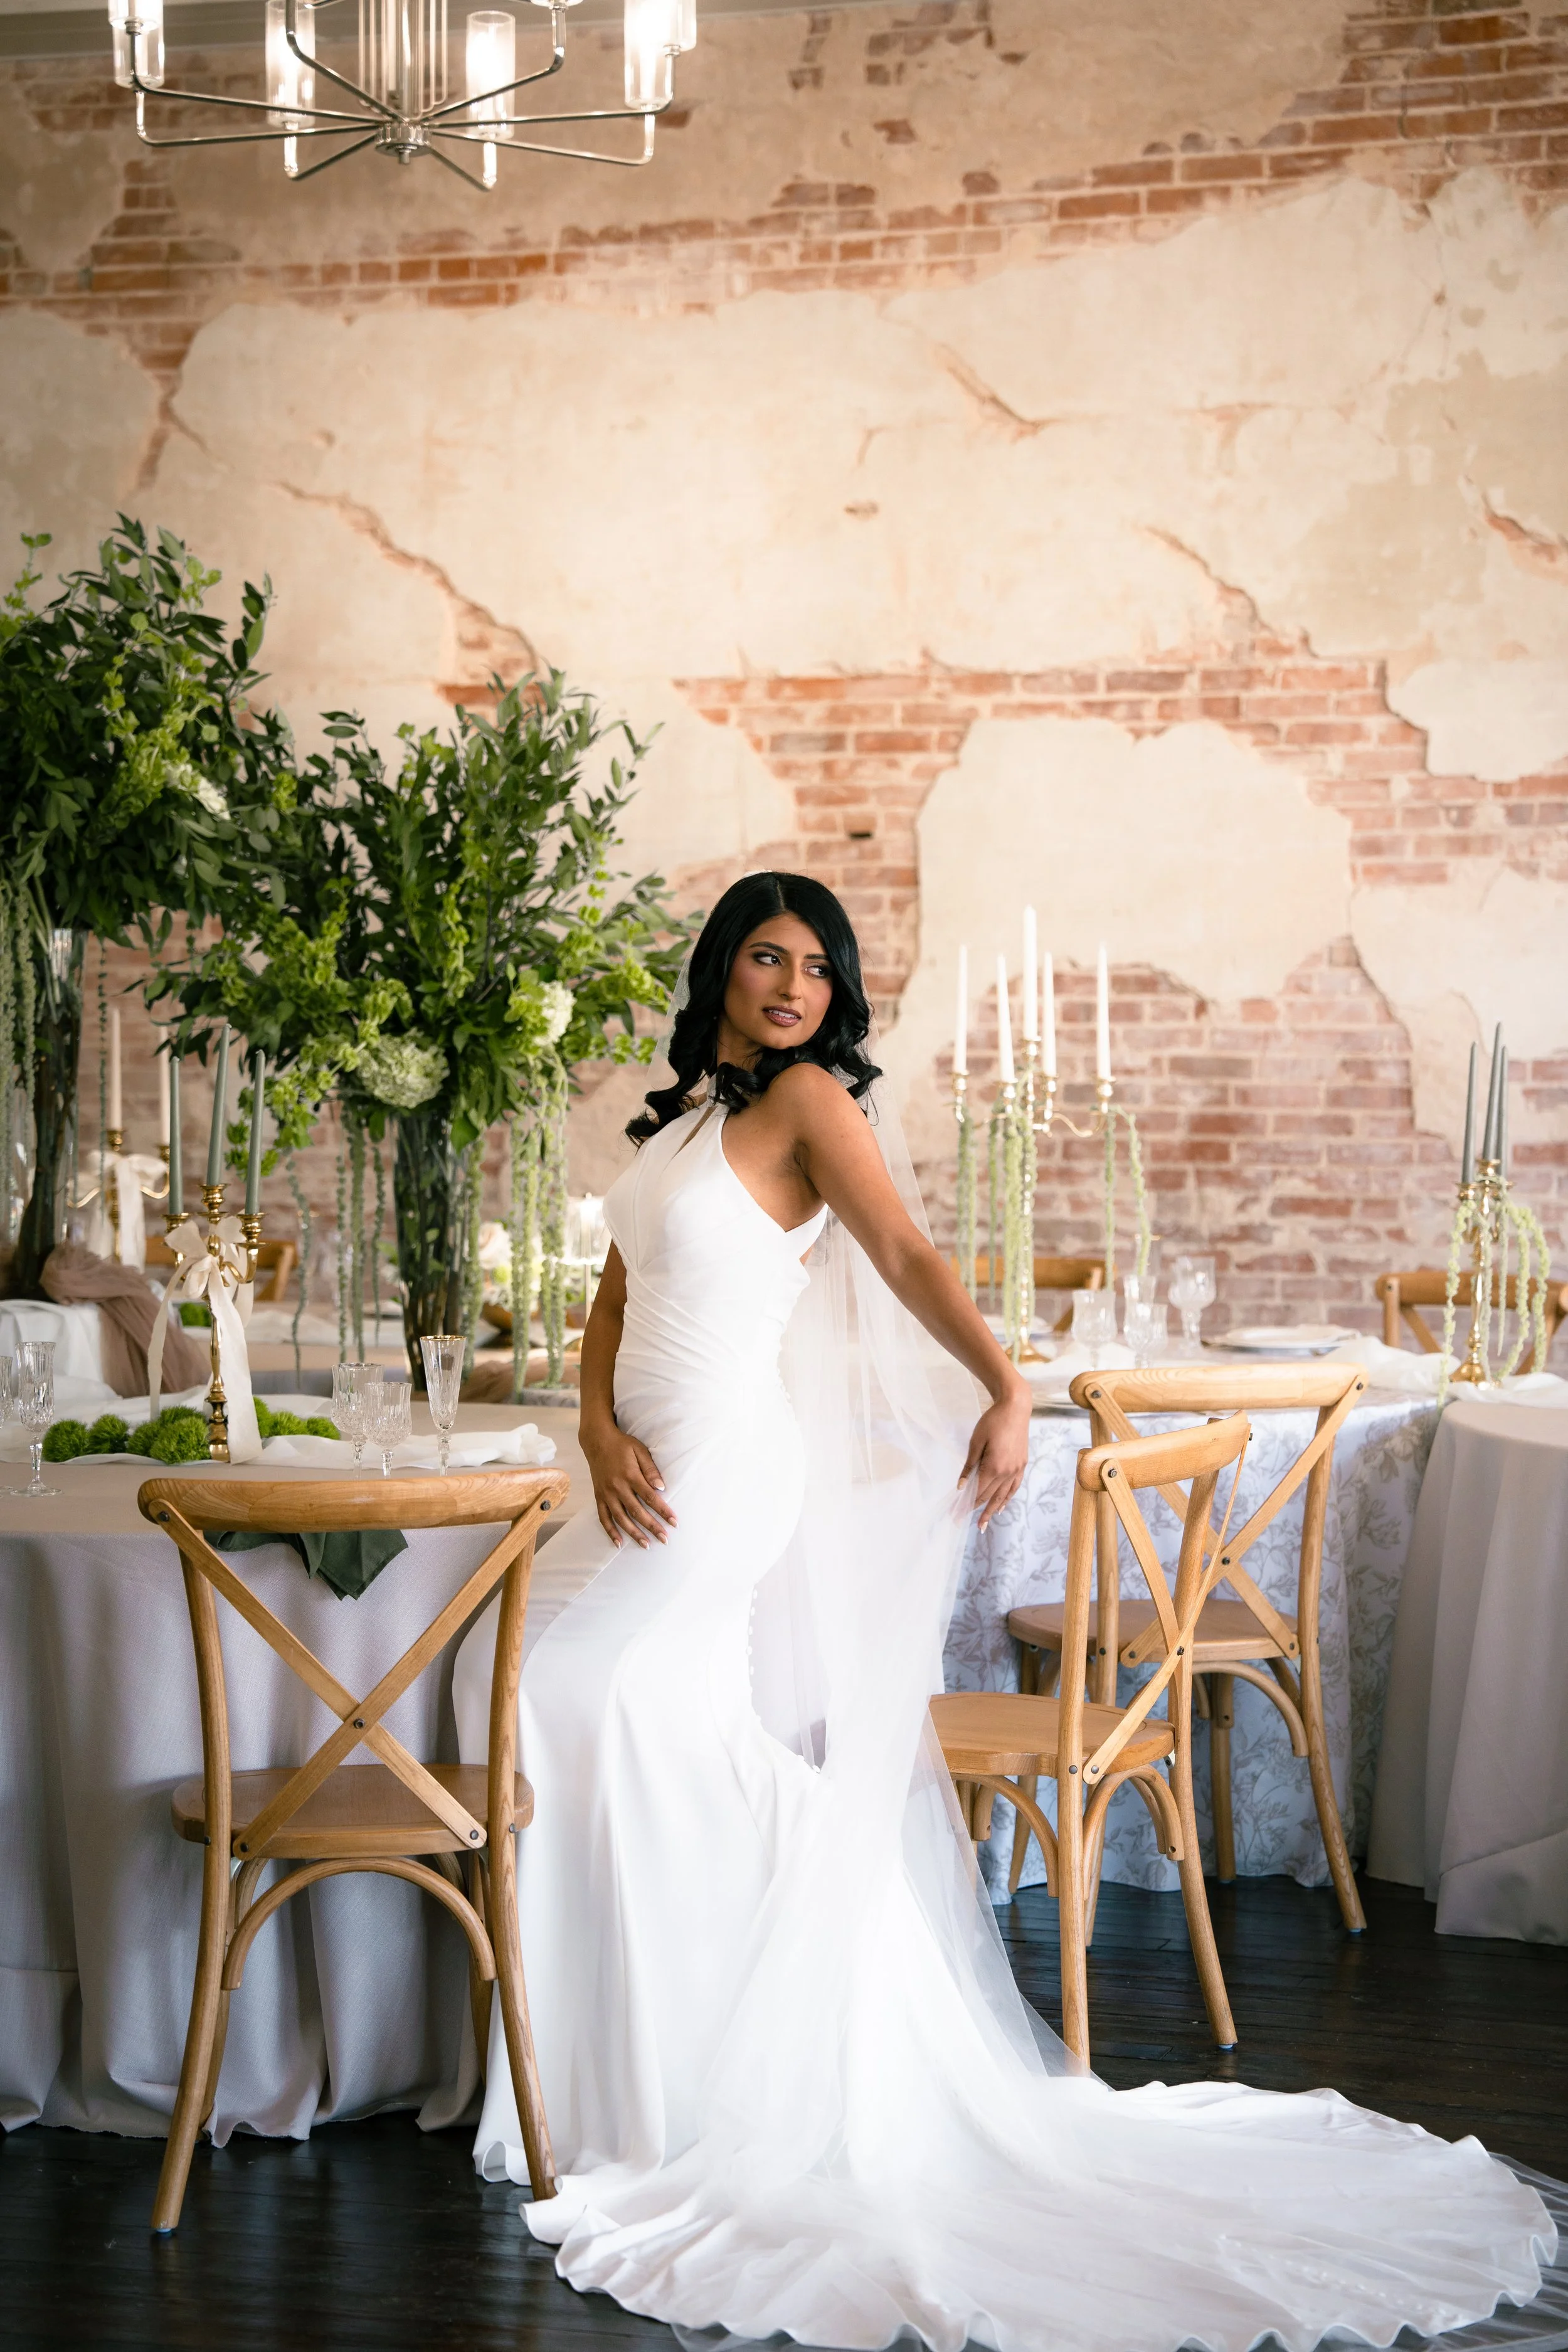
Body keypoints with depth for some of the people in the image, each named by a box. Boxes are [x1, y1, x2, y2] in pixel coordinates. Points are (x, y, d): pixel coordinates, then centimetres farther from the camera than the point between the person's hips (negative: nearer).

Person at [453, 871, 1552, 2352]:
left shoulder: (813, 1098, -6)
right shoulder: (679, 1116, 16)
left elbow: (908, 1257, -17)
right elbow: (615, 1298, 13)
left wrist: (1003, 1385, -32)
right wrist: (602, 1437, -4)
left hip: (726, 1469, -7)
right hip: (659, 1474, 8)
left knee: (569, 1691, -10)